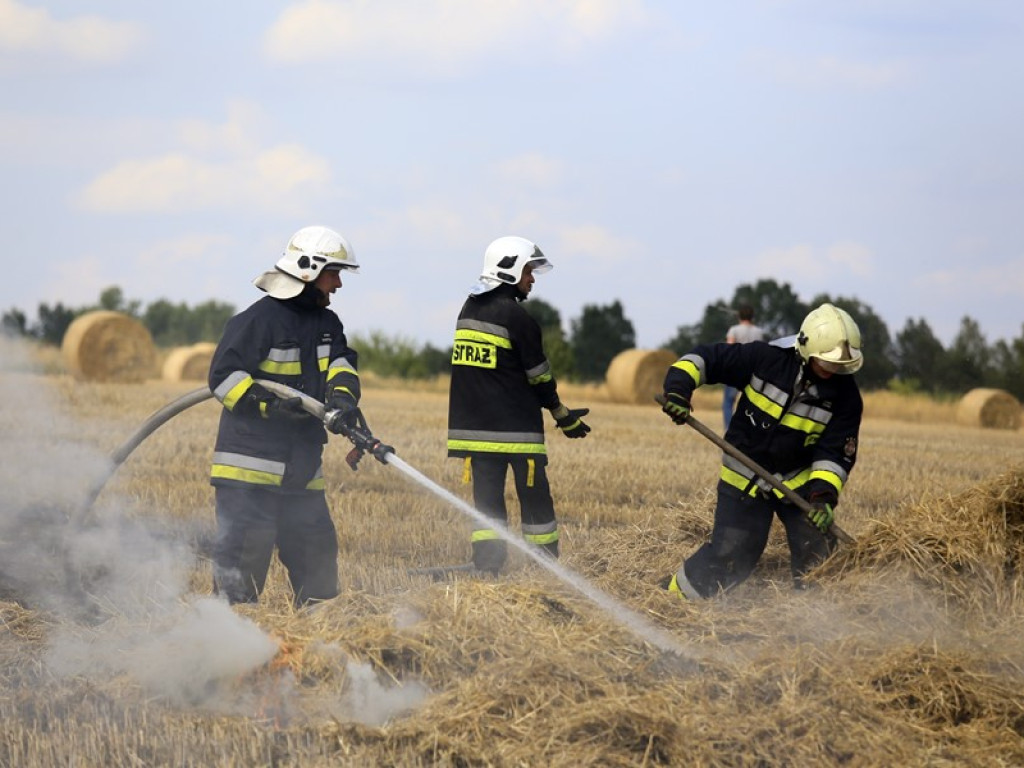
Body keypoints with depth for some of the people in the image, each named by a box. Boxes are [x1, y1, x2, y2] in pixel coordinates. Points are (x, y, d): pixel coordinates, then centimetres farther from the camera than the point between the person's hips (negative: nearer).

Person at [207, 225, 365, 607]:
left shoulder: (327, 324, 17)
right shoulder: (259, 319, -9)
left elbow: (341, 365, 2)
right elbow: (223, 376, -13)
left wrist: (342, 397, -21)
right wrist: (272, 404, -25)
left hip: (302, 468, 8)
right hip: (251, 463, -8)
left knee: (316, 549, 12)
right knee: (244, 553, -9)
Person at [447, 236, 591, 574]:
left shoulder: (468, 310, 11)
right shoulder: (516, 317, -11)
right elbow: (539, 376, -6)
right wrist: (563, 416, 8)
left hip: (474, 427, 6)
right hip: (517, 427, -6)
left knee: (487, 499, 5)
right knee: (535, 500, 3)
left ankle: (486, 570, -2)